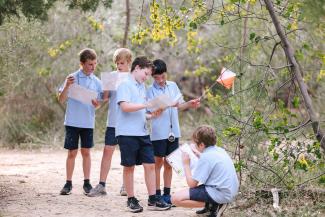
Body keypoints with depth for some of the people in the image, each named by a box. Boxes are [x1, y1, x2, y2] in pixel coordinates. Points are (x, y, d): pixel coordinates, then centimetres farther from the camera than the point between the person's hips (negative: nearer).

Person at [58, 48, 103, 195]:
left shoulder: (96, 82, 5)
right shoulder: (72, 78, -5)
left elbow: (98, 104, 11)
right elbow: (62, 100, -6)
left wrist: (96, 104, -13)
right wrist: (67, 86, -23)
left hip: (88, 122, 3)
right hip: (72, 121, -2)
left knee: (86, 152, 8)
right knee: (72, 152, 1)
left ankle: (87, 183, 13)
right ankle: (68, 183, 7)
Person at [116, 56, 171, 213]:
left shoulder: (142, 87, 18)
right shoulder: (125, 84, -6)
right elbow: (125, 106, -19)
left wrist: (151, 115, 4)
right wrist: (147, 104, -20)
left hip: (142, 133, 7)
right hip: (127, 133, -7)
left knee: (150, 164, 2)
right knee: (129, 166, 3)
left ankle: (153, 200, 5)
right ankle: (131, 200, 12)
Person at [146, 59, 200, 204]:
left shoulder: (173, 86, 8)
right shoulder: (151, 90, -7)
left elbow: (179, 105, 12)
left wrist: (189, 104, -8)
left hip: (173, 131, 5)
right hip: (159, 132, -5)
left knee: (169, 163, 9)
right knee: (158, 162, 2)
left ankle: (167, 194, 16)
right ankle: (157, 195, 7)